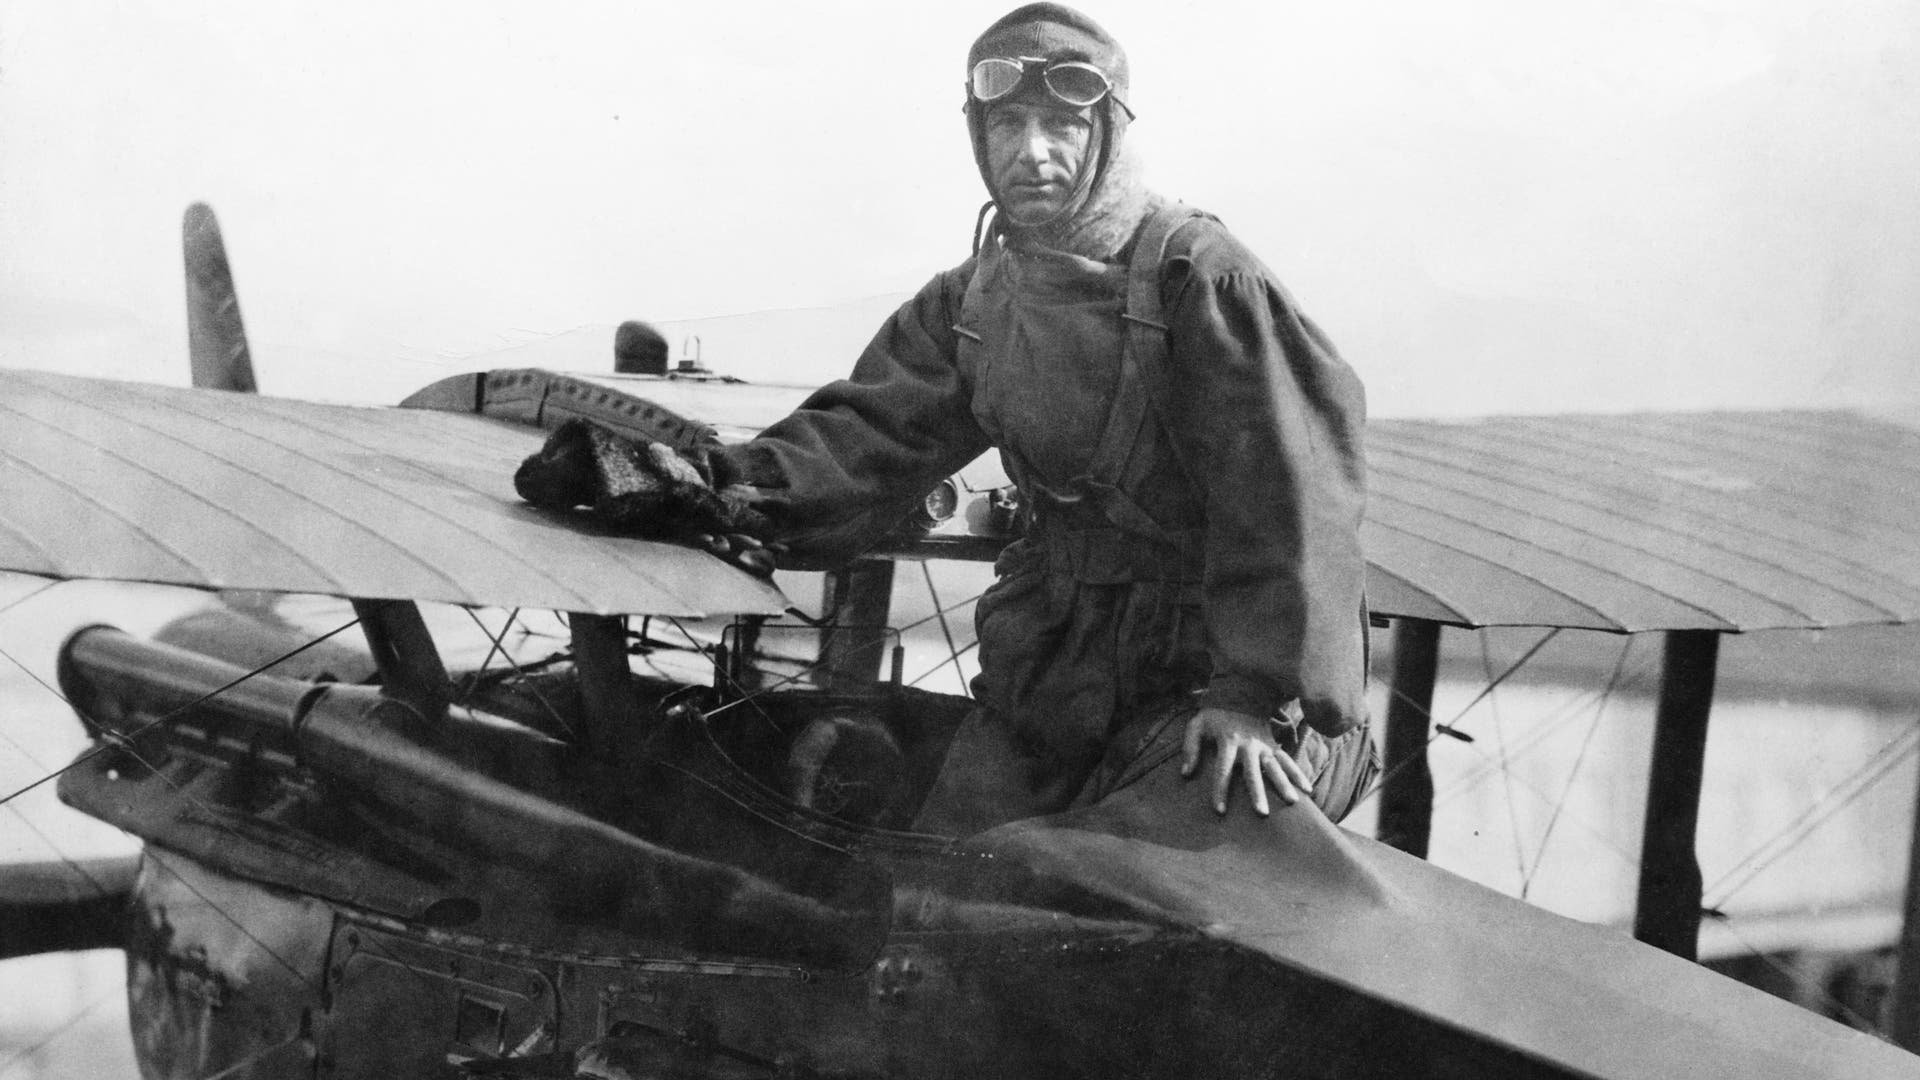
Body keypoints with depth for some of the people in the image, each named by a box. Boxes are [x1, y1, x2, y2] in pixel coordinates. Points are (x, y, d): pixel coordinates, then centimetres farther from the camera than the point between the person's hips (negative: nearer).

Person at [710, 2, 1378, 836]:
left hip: (1200, 669, -6)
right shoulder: (972, 301, 6)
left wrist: (1259, 694, -29)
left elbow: (1289, 491, -23)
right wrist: (747, 485, -18)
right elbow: (876, 429, 1)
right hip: (1053, 658, 6)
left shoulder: (1200, 277, -17)